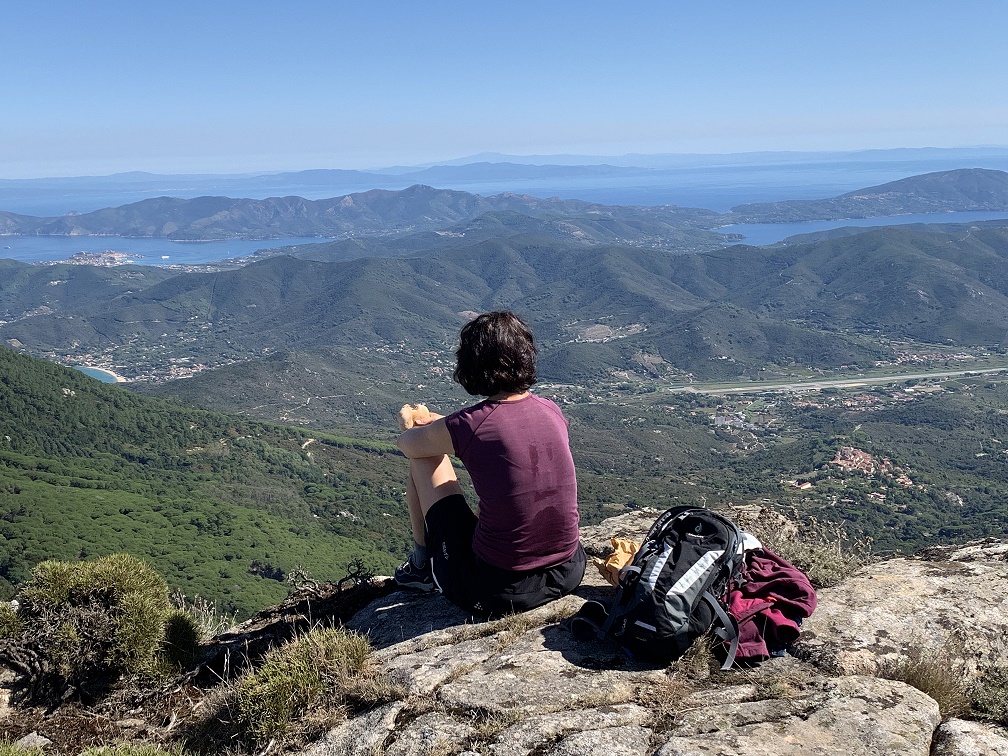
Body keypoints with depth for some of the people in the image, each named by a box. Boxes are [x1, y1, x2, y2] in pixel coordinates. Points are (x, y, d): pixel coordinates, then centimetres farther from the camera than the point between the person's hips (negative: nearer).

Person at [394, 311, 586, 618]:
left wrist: (427, 428, 28)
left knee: (423, 459, 10)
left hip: (497, 591, -5)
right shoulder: (551, 411, -2)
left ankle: (422, 564, 31)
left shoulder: (465, 426, -17)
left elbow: (406, 443, 5)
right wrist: (443, 424, 31)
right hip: (567, 574, 5)